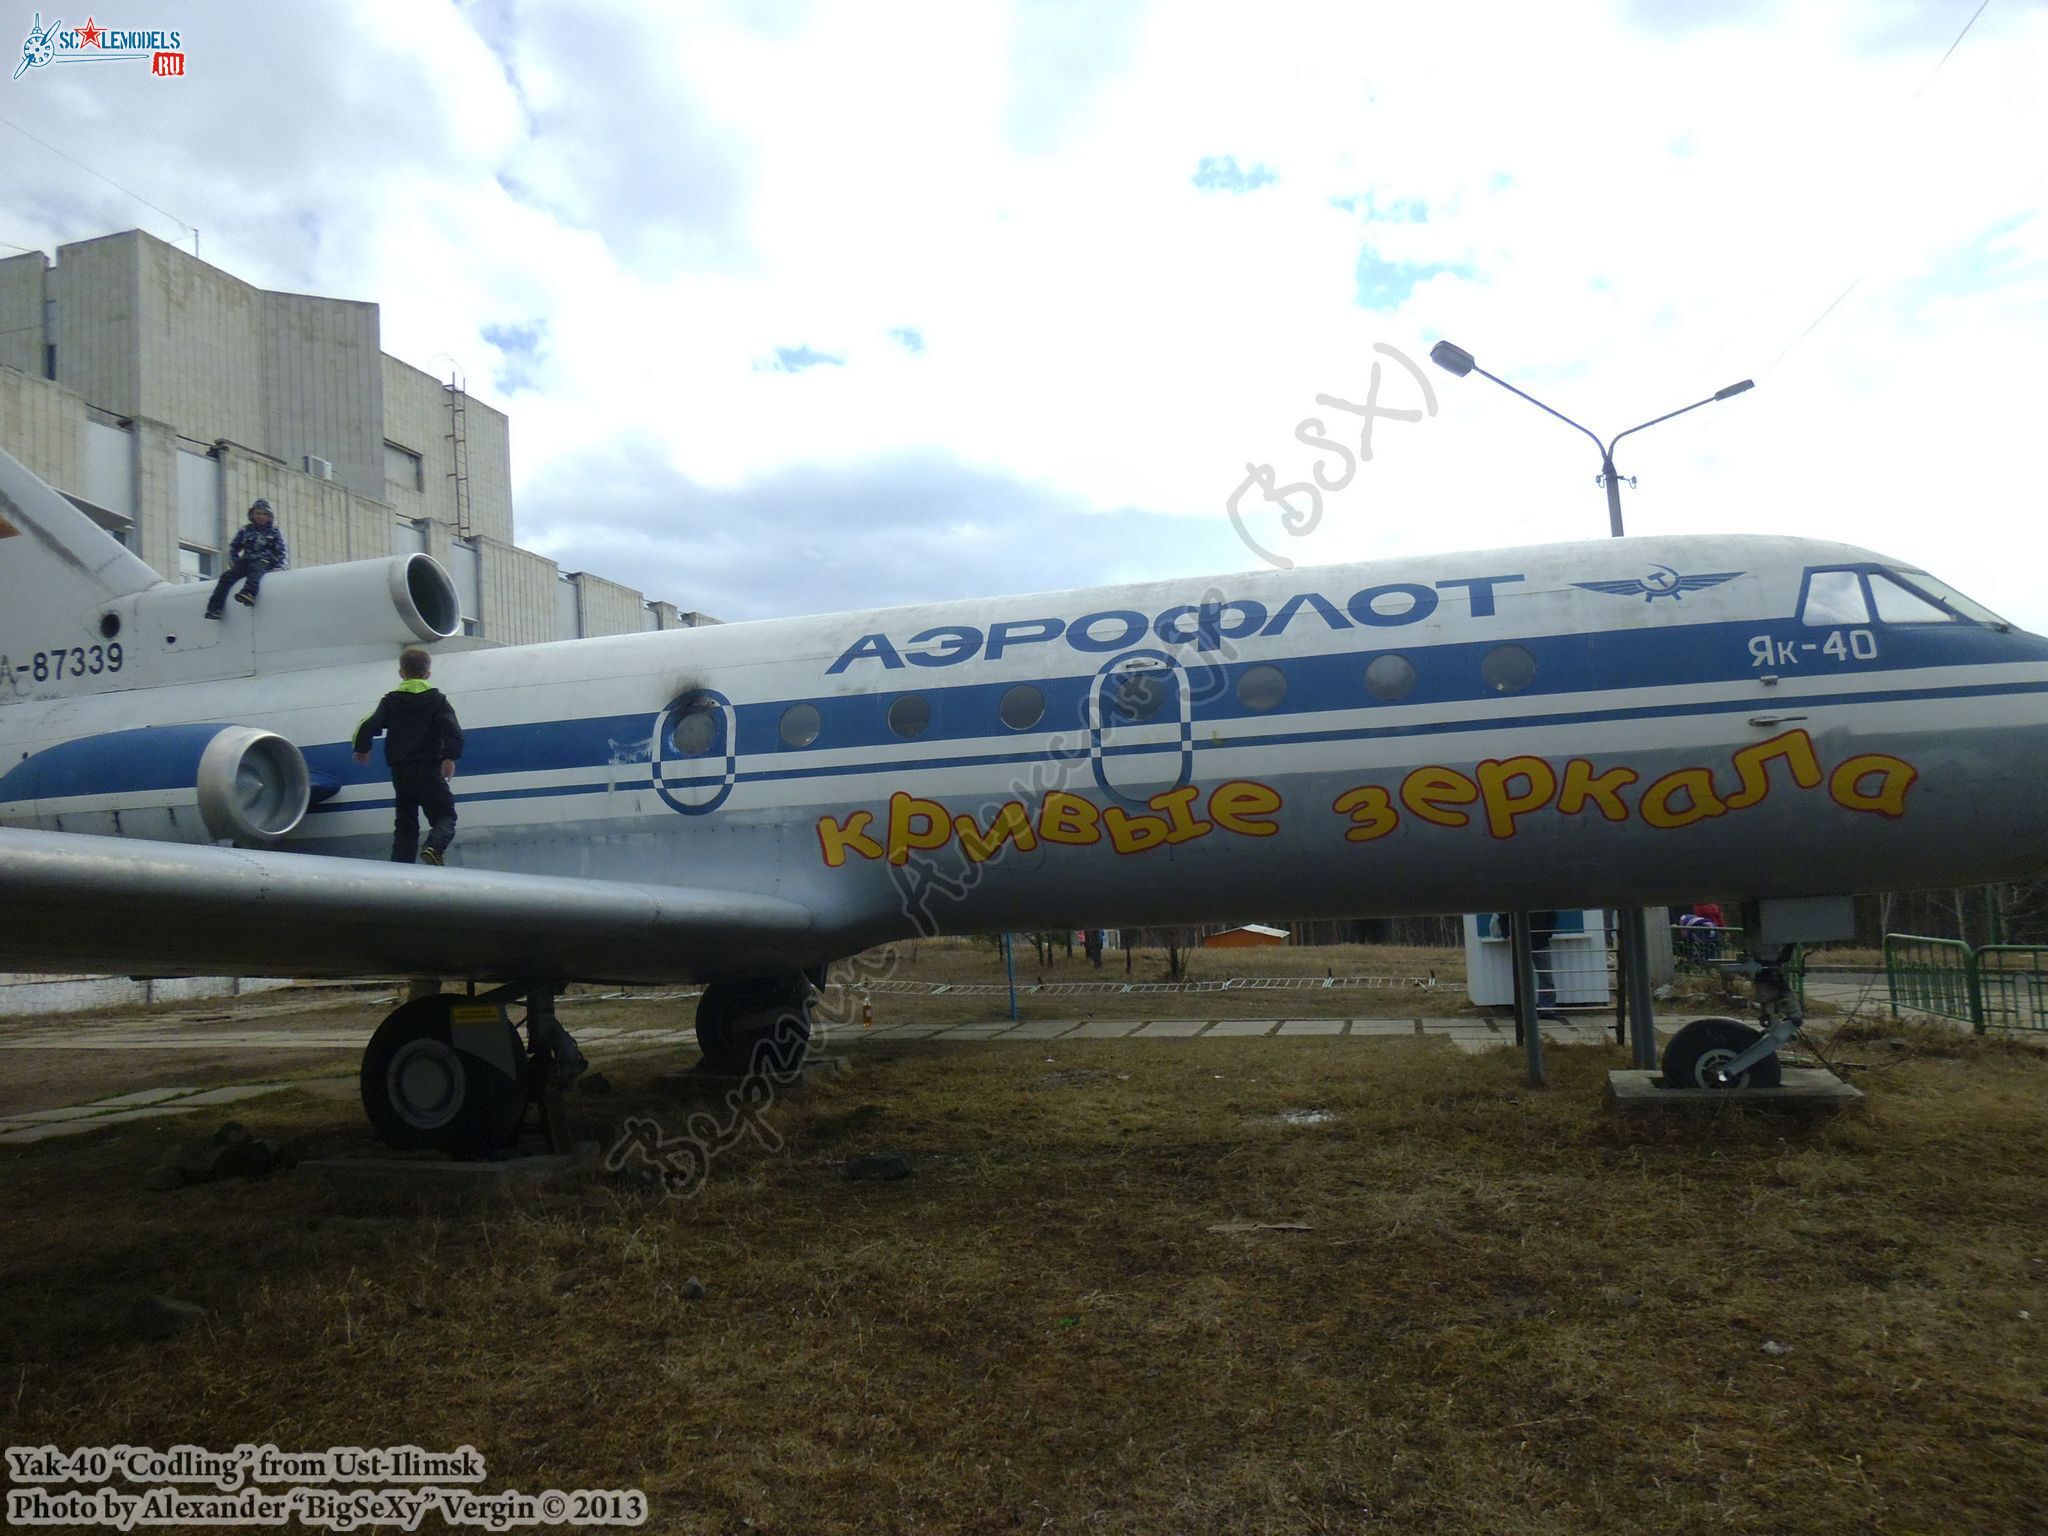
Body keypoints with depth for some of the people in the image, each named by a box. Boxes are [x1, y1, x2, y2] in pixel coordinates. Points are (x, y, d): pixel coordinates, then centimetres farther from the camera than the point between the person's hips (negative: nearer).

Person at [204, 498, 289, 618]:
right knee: (226, 576, -19)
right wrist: (235, 563, 8)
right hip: (246, 562, 4)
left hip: (264, 562, -4)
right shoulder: (246, 530, 17)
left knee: (254, 569, -38)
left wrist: (279, 566, -10)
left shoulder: (274, 531, 12)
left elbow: (283, 552, 7)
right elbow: (233, 548, 23)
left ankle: (248, 593, -66)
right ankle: (214, 608, -27)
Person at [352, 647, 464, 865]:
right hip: (429, 771, -3)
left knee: (405, 822, 12)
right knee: (445, 815, 2)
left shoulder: (391, 701, 6)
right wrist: (451, 758, -11)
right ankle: (434, 847, -28)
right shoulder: (437, 700, 1)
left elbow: (368, 726, -2)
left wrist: (362, 749, 15)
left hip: (400, 772, 3)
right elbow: (453, 731, -13)